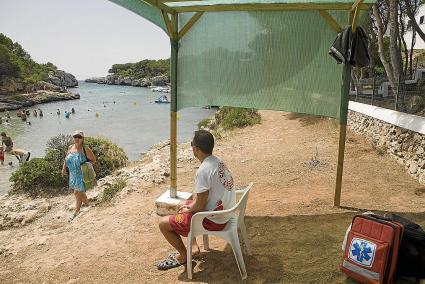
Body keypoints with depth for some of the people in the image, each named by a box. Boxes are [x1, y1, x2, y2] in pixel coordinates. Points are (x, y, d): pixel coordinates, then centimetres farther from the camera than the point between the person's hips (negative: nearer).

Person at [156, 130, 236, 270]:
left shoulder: (203, 171, -28)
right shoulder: (218, 162, 1)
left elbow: (200, 206, -23)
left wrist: (187, 210, -2)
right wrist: (189, 206, 11)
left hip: (213, 220, -9)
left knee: (163, 223, -1)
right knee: (183, 205, 28)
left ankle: (183, 256, 18)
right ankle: (193, 246, 28)